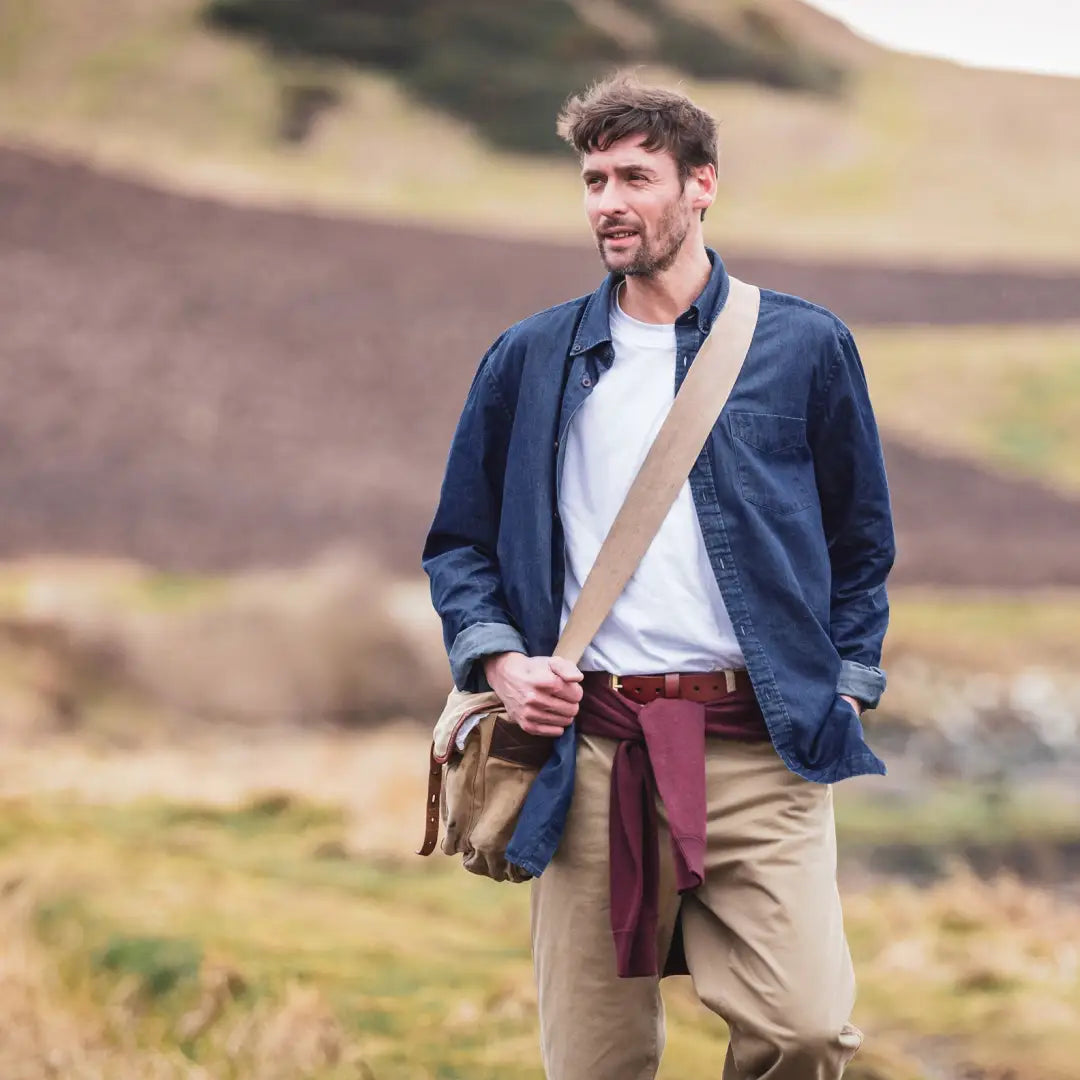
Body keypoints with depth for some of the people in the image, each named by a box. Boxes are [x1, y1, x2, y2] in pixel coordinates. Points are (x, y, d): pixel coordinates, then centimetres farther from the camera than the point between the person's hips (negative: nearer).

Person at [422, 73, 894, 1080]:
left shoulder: (804, 346, 8)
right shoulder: (531, 360, 11)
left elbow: (861, 542, 15)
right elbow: (460, 540, 18)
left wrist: (842, 692, 5)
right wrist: (499, 661, 1)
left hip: (758, 747, -1)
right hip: (589, 750, 1)